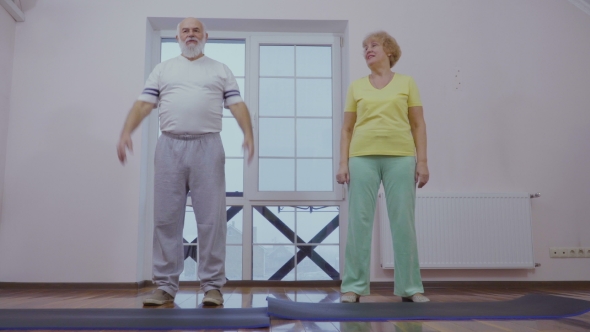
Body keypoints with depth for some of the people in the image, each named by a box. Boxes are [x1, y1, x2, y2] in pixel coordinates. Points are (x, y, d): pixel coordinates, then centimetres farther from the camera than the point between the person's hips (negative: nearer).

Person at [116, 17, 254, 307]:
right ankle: (165, 286, 9)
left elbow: (237, 106, 6)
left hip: (207, 147, -1)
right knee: (166, 218, 1)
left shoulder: (221, 71, 16)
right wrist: (126, 133, -7)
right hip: (169, 147, 2)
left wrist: (248, 135, -11)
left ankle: (212, 286, 4)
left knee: (211, 219, -3)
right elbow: (143, 104, 9)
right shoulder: (162, 70, 18)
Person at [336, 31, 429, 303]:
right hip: (363, 157, 1)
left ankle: (409, 287, 11)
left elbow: (418, 125, 7)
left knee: (403, 223, 1)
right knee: (359, 222, -1)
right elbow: (347, 129, 10)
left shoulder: (406, 82, 11)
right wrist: (343, 163, 0)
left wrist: (422, 161, -1)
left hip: (400, 158, -1)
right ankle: (354, 286, 7)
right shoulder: (356, 86, 13)